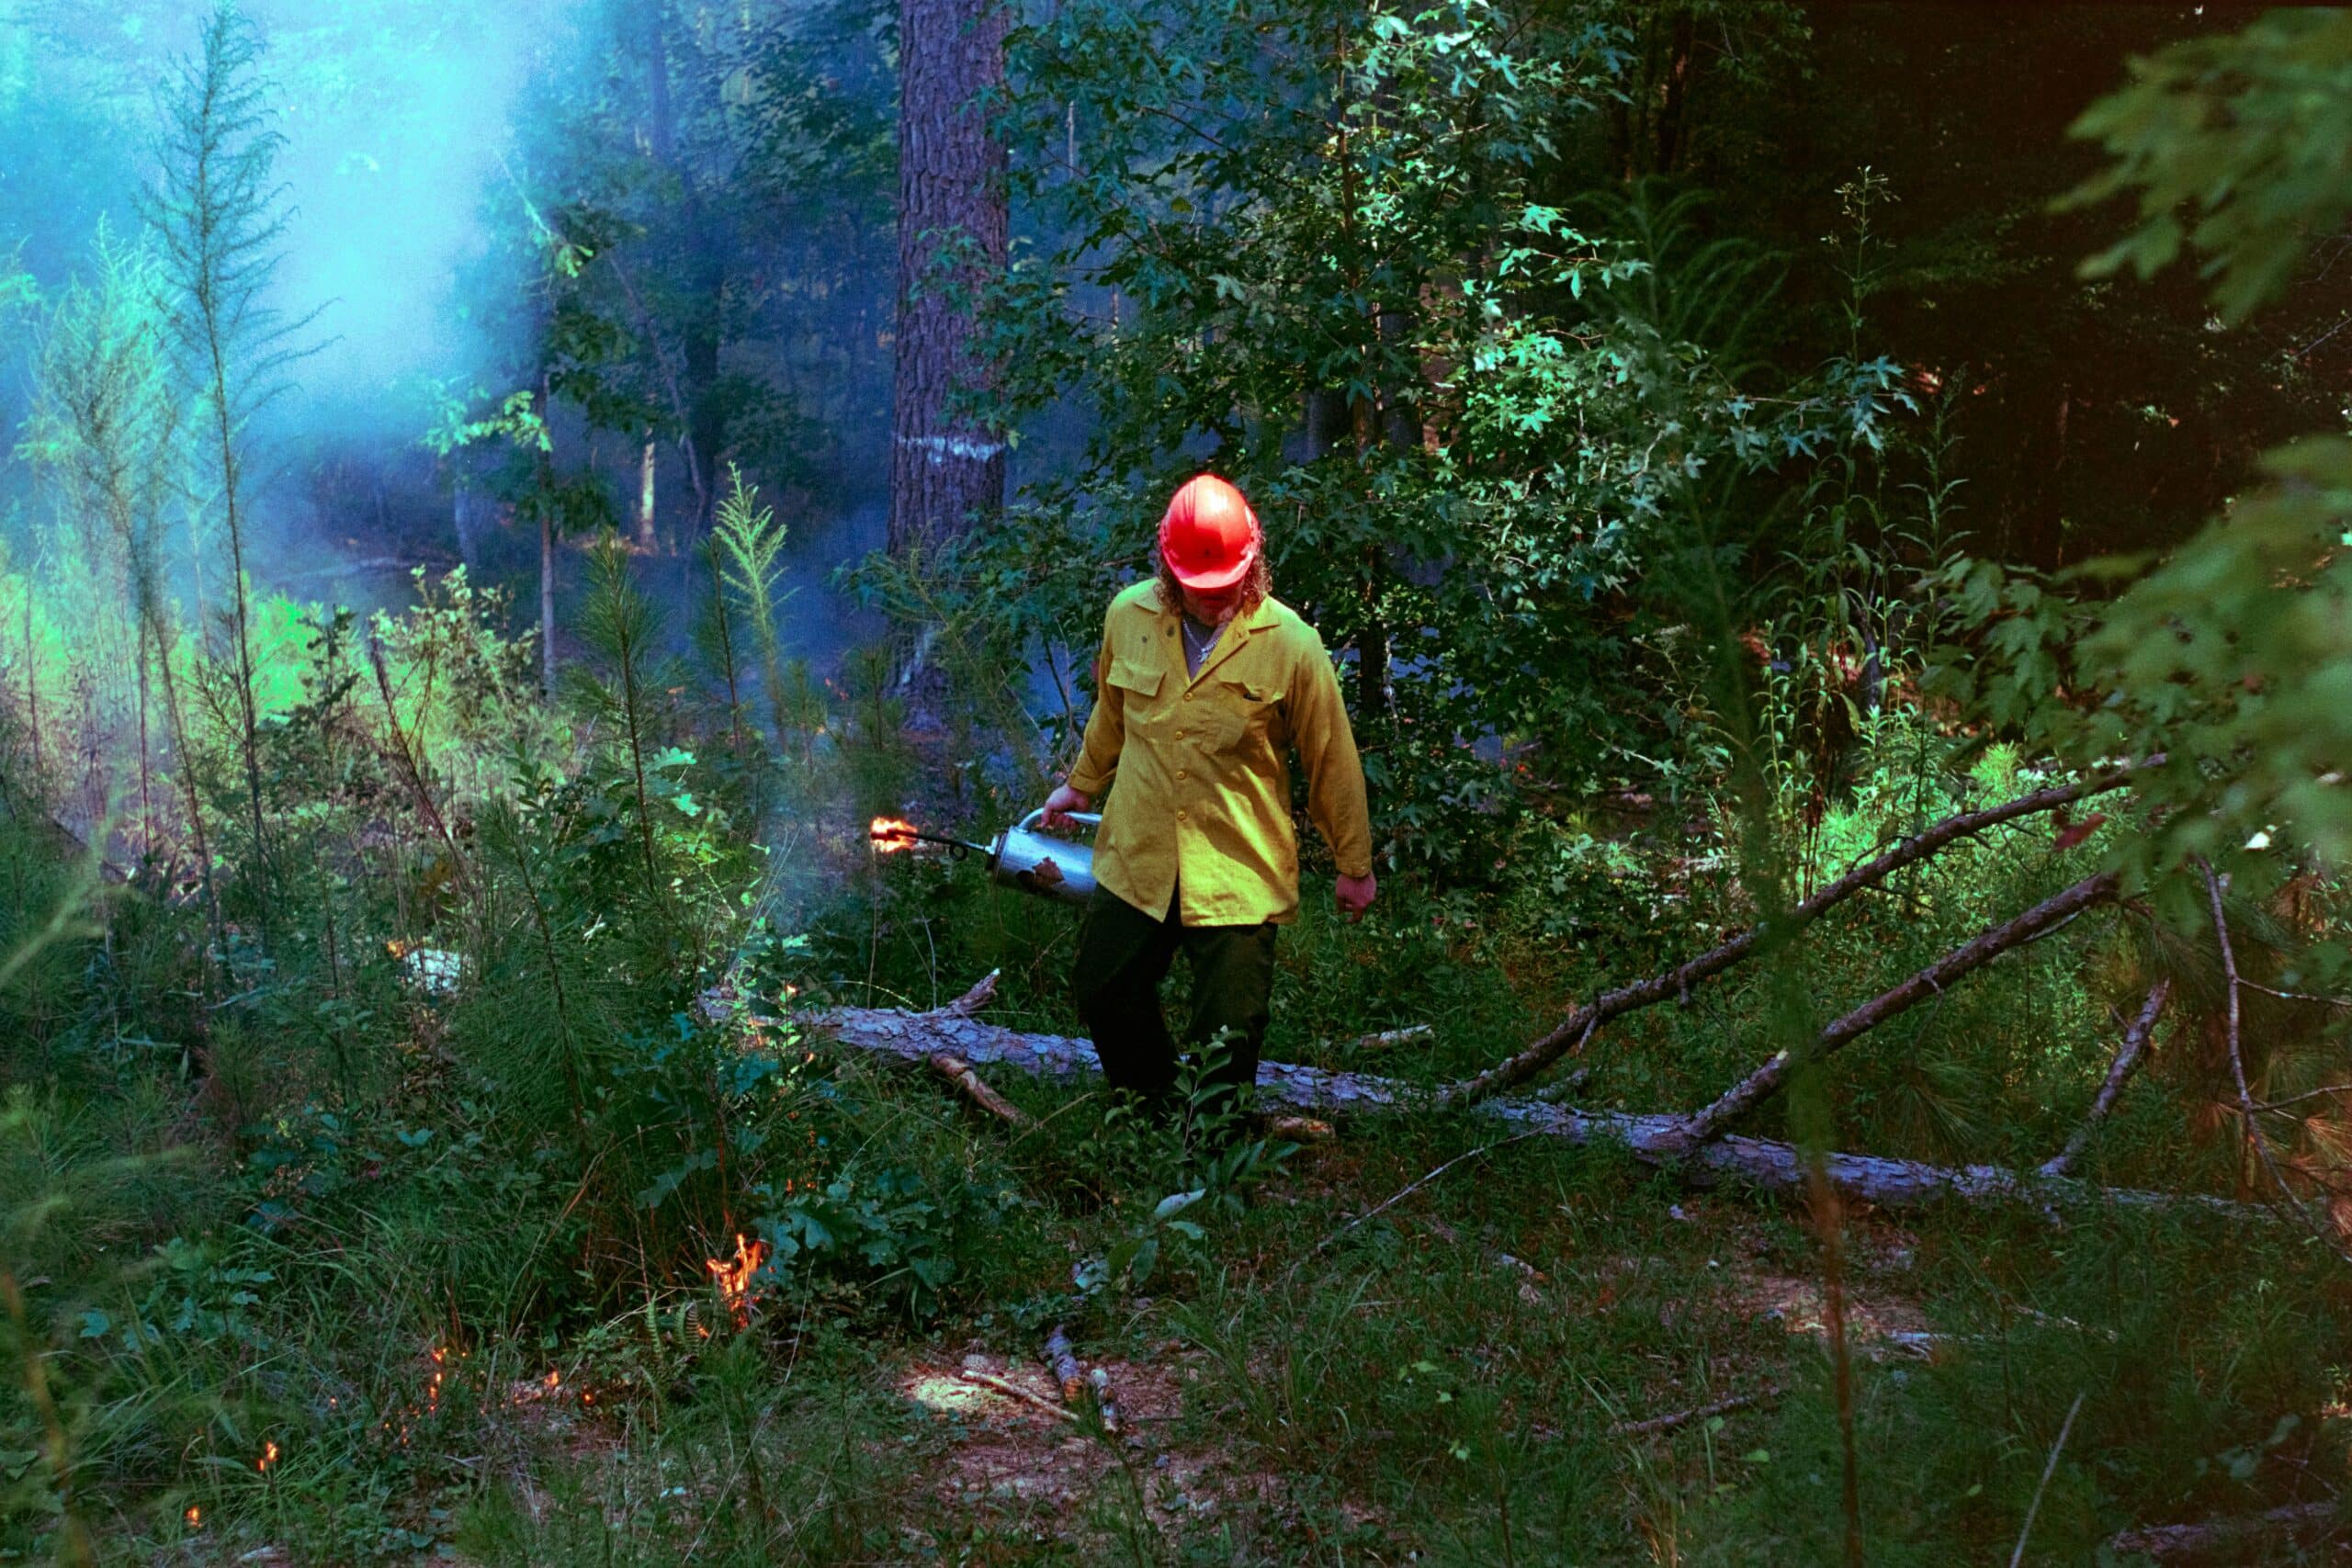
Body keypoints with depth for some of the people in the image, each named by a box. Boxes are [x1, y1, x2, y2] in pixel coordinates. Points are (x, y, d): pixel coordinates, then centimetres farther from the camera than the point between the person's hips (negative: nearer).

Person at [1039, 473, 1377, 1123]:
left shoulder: (1290, 643, -13)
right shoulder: (1129, 617, -2)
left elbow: (1331, 760, -4)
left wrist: (1355, 866, 3)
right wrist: (1081, 785, 31)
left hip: (1238, 876, -4)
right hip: (1136, 858, 4)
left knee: (1228, 1033, 2)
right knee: (1103, 993, 15)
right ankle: (1156, 1112, 39)